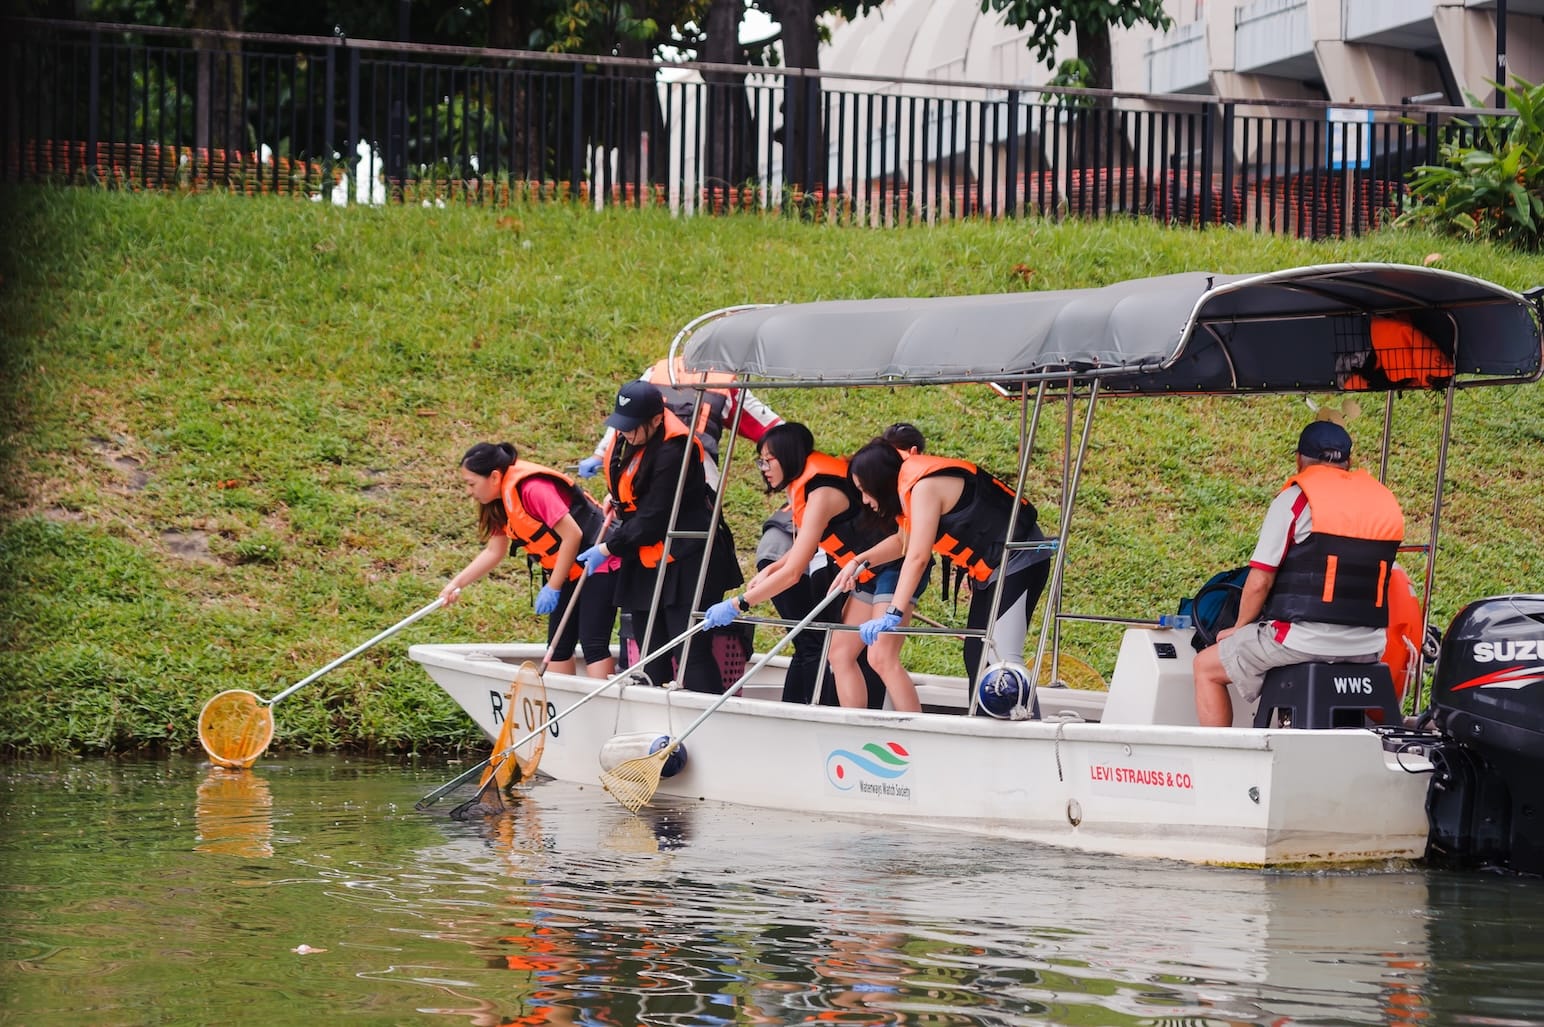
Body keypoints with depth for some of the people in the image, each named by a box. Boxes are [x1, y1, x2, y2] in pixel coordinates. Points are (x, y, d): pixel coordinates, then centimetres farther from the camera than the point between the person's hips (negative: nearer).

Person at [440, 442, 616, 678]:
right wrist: (456, 584, 6)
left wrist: (552, 588, -18)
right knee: (558, 645, 8)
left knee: (593, 644, -15)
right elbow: (494, 551, 14)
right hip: (568, 574, 10)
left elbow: (572, 535, -24)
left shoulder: (532, 489, -24)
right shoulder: (500, 503, 6)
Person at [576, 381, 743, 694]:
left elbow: (653, 519, -21)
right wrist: (616, 498, 14)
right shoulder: (627, 440, 4)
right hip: (645, 561, 10)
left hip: (683, 563, -10)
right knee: (651, 652, 13)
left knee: (690, 651, -12)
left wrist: (608, 548, -14)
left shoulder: (673, 453, -24)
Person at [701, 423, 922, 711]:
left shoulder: (821, 494, -25)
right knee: (841, 653, 5)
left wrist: (737, 605, -23)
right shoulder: (805, 486, 4)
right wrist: (769, 570, 4)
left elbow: (793, 573, -27)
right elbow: (806, 547, 19)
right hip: (867, 576, 10)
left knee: (882, 657, -20)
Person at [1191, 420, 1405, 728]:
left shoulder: (1295, 499, -7)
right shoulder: (1385, 502, 10)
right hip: (1368, 649, 6)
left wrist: (1238, 629, 8)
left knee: (1207, 667, 12)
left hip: (1305, 641, -6)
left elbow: (1259, 581, -9)